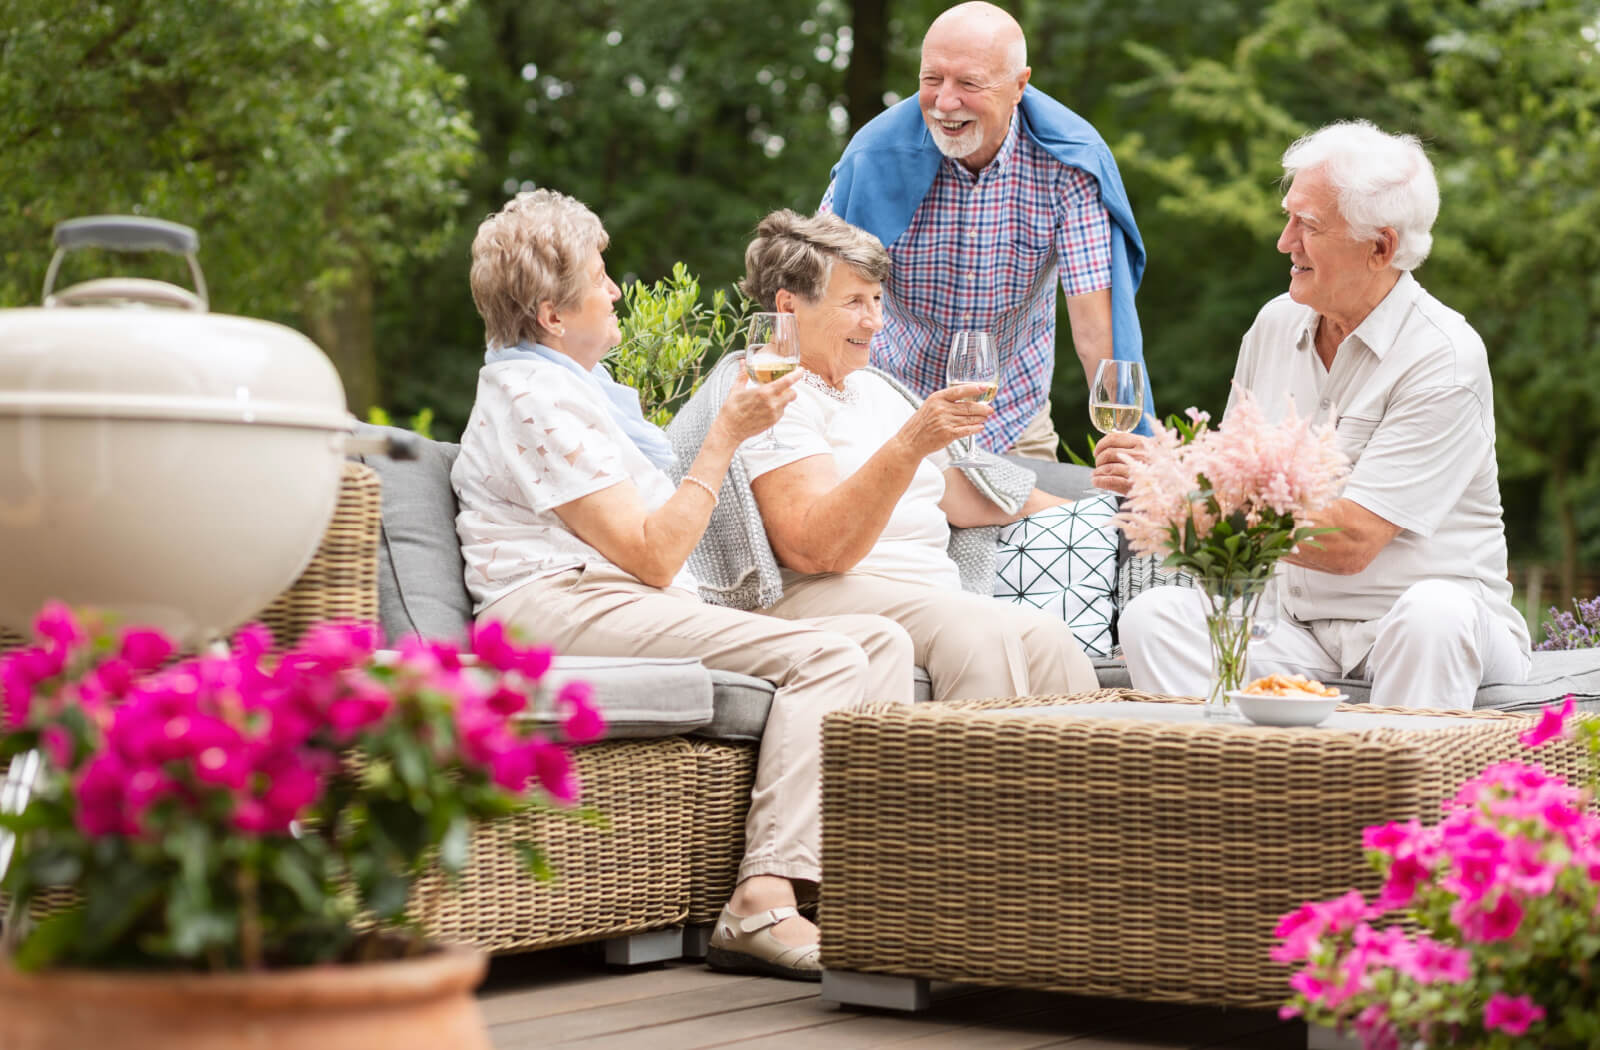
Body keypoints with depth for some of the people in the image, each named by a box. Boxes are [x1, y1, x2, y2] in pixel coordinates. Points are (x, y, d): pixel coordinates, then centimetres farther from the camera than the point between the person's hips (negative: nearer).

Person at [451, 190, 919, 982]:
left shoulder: (581, 386, 25)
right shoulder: (535, 398, -9)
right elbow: (655, 556, -14)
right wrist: (727, 435, -10)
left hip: (628, 604, 10)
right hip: (562, 607, -10)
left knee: (882, 640, -4)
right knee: (824, 656, -27)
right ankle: (764, 901, -35)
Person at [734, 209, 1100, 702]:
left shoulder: (872, 390, 27)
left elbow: (967, 499, 35)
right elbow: (815, 551, -18)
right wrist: (908, 445, -27)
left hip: (938, 599, 8)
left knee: (1045, 635, -23)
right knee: (979, 629, -34)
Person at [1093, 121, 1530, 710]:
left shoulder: (1444, 357, -14)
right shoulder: (1276, 323, 8)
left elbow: (1349, 542, -22)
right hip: (1300, 628, 5)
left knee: (1433, 611, -38)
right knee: (1154, 615, -19)